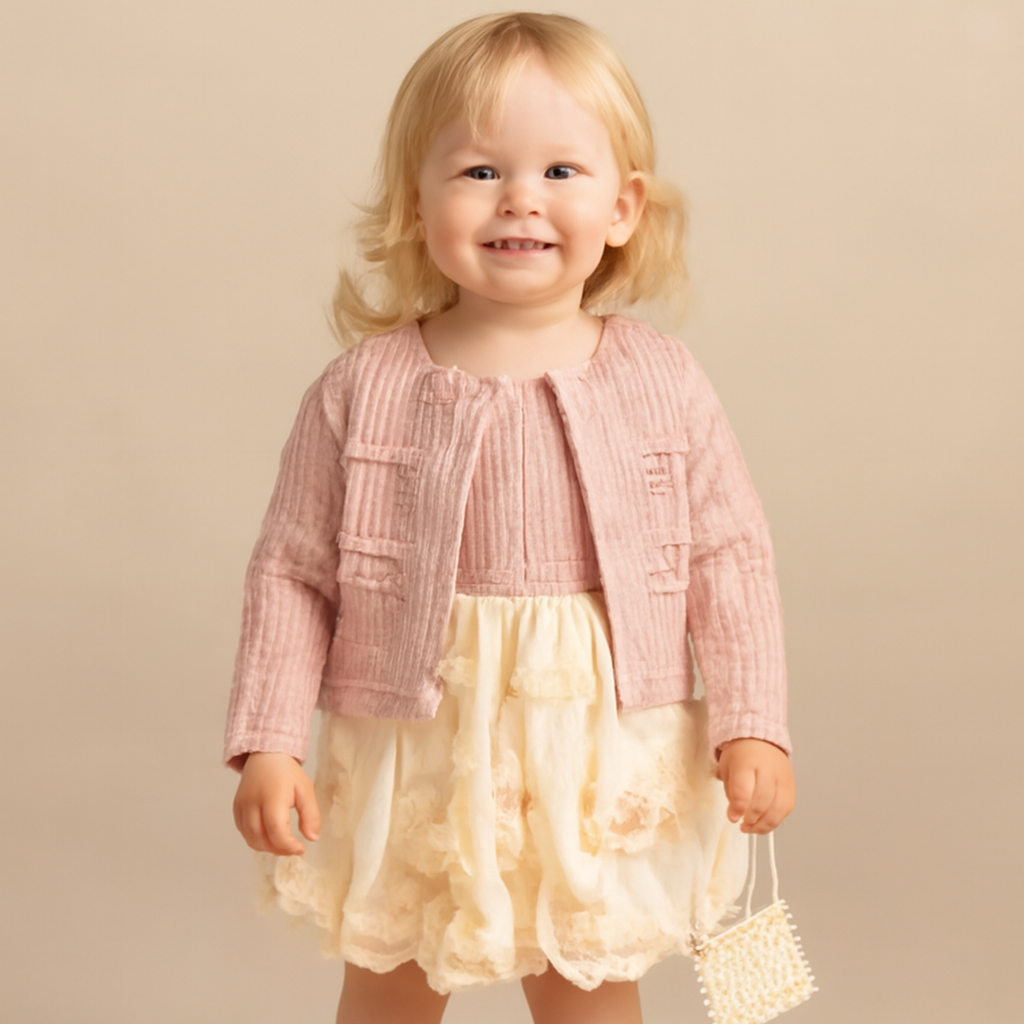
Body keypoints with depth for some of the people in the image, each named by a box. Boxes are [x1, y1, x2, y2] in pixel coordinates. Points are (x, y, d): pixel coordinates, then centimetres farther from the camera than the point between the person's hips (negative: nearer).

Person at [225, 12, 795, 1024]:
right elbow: (291, 573, -4)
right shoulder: (364, 390, -9)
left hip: (599, 757, 0)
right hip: (414, 750, 0)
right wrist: (266, 743, -8)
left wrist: (751, 726, -5)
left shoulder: (663, 384, -6)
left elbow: (730, 560, 0)